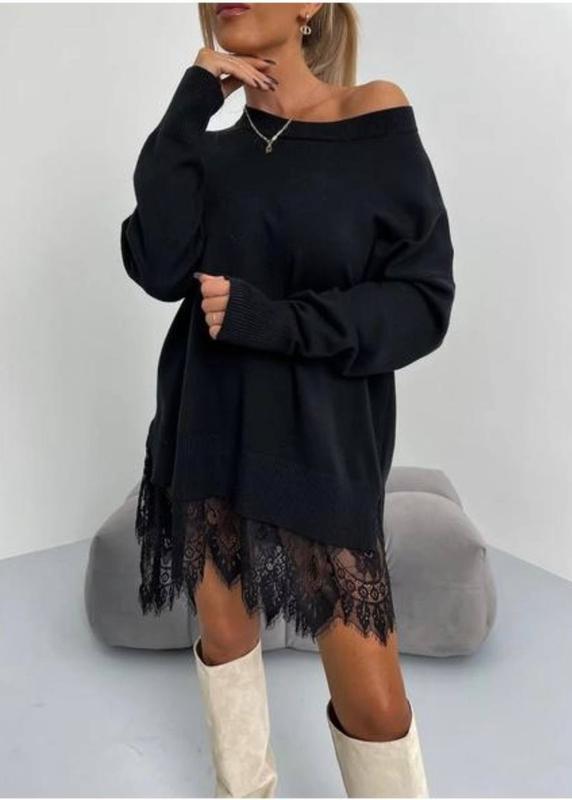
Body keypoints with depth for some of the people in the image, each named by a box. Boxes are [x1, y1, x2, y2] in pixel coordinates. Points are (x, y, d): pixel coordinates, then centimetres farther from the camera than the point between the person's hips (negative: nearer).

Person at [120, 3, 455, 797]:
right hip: (210, 434, 4)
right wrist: (189, 108, -9)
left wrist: (273, 320, -17)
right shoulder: (210, 152, 7)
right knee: (222, 628, 17)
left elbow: (422, 302, -8)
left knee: (374, 698, -1)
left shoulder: (377, 123, -3)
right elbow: (159, 270, -10)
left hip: (323, 446, -3)